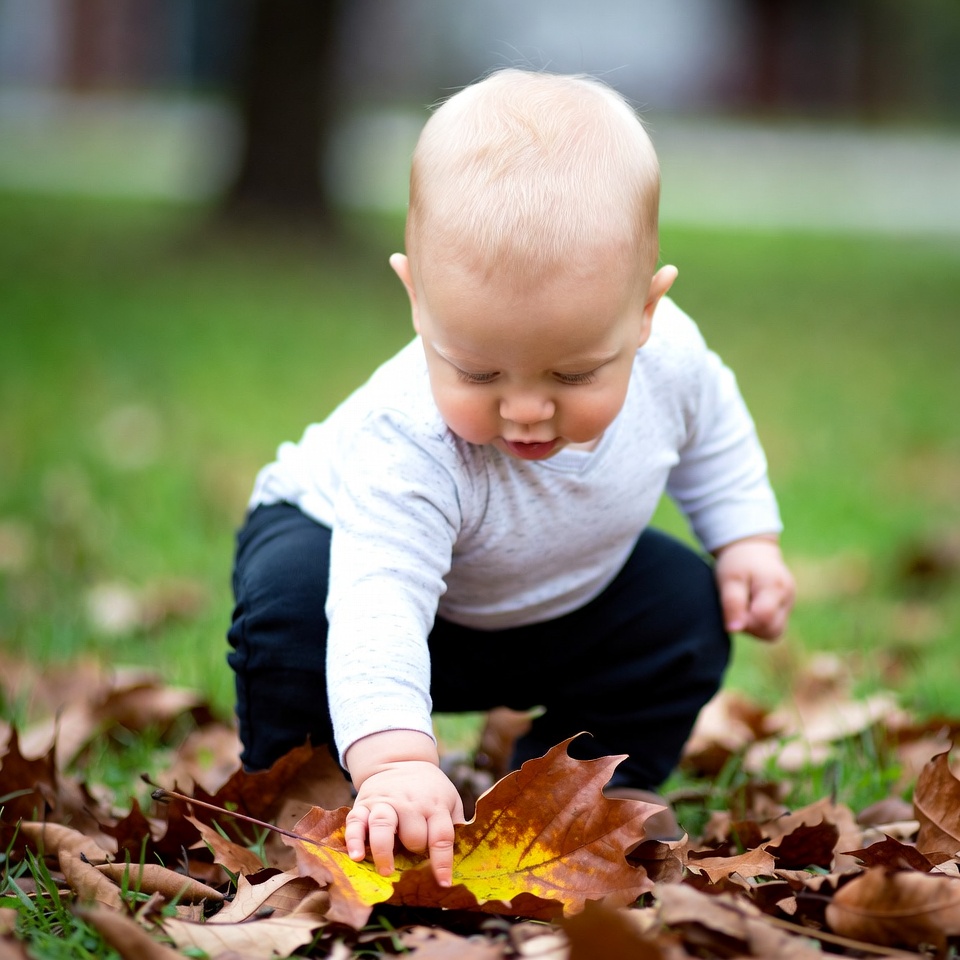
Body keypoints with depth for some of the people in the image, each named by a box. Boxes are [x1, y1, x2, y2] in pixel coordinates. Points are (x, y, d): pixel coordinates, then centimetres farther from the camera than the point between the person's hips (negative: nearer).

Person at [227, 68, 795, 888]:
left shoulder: (668, 359, -28)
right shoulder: (410, 443, -45)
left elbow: (711, 429, -2)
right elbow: (377, 603, -55)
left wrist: (747, 537, -4)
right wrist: (392, 760, -68)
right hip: (353, 535, -5)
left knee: (687, 613, -11)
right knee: (292, 605, -34)